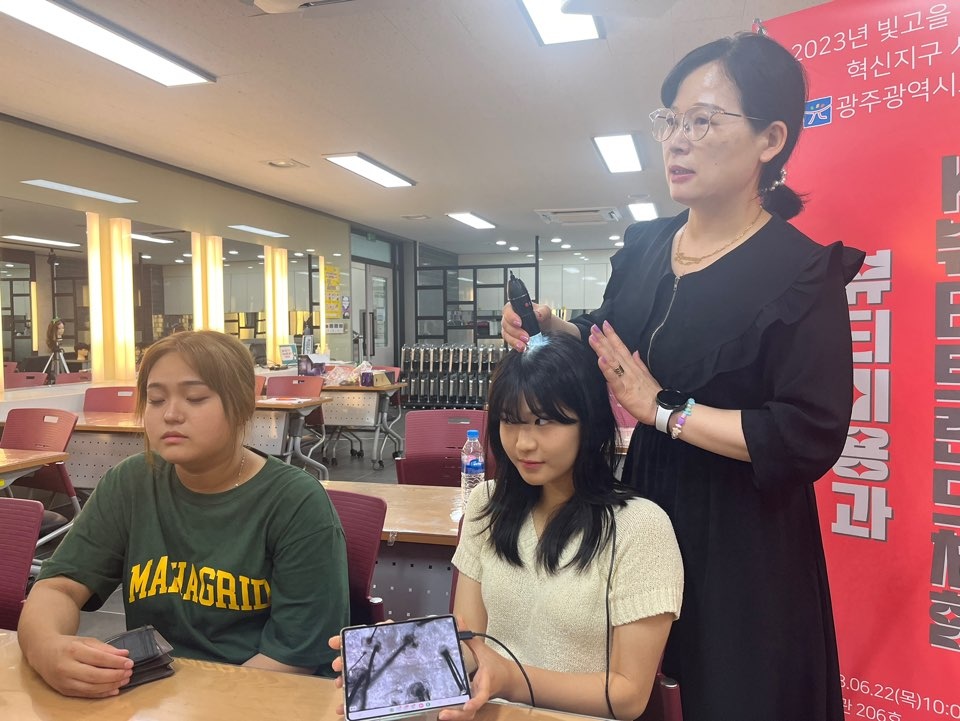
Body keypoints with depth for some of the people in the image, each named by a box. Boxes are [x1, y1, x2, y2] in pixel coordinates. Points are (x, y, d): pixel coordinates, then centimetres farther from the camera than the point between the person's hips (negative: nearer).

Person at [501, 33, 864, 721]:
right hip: (646, 504, 6)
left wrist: (664, 408, -23)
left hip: (741, 536, -6)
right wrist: (553, 328, -5)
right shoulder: (646, 246, 1)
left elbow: (812, 438, -24)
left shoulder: (802, 273, -18)